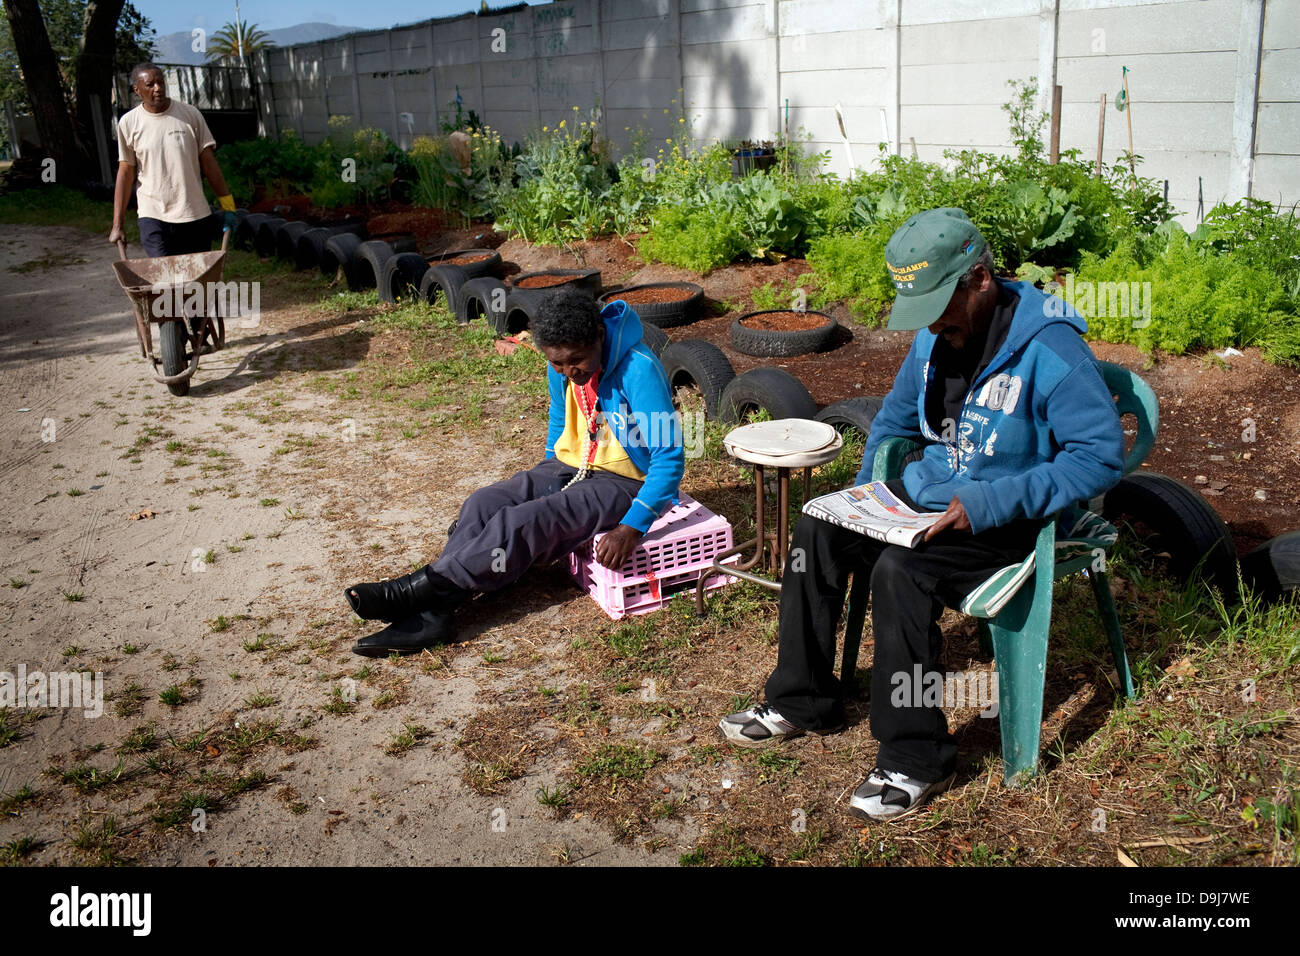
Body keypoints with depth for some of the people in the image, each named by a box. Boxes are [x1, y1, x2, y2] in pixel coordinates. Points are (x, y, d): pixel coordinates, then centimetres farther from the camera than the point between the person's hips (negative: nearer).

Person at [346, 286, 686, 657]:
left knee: (521, 523, -26)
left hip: (623, 482, -7)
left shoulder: (639, 370, -25)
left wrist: (632, 528, -28)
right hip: (569, 465, 7)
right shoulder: (561, 370, -3)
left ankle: (416, 589, -17)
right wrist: (544, 483, 14)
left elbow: (670, 457, -24)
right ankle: (430, 616, -24)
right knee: (483, 504, -16)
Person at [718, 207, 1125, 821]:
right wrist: (870, 485, 5)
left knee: (899, 571, -30)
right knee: (817, 532, -5)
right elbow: (895, 418, 20)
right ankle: (801, 703, 8)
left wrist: (992, 504, -31)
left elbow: (1101, 456, -25)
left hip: (1011, 520, -8)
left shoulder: (1050, 349, -21)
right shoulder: (936, 335, 3)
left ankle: (914, 760, -16)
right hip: (928, 494, 8)